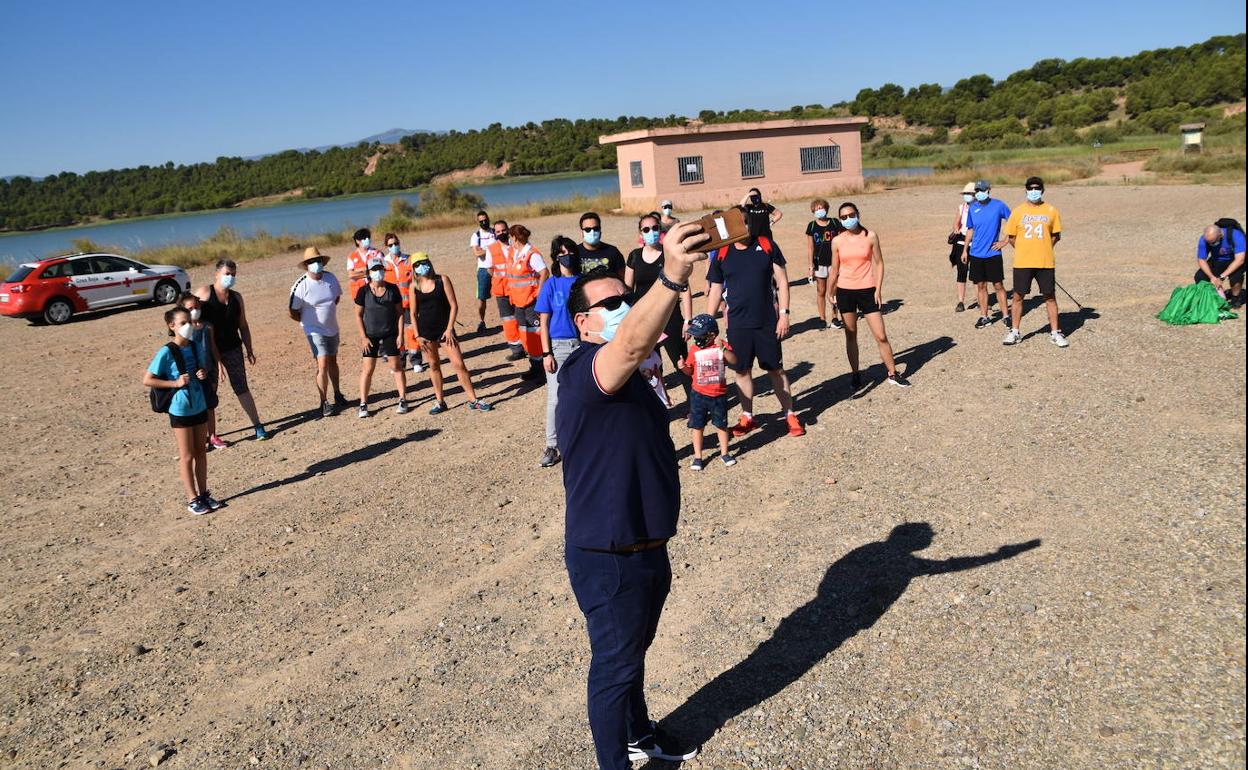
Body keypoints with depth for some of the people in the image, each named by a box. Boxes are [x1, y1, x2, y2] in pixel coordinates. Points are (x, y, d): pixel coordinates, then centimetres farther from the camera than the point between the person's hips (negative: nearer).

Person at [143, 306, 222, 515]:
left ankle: (204, 493, 24)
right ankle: (193, 499, 14)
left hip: (199, 406, 6)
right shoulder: (166, 352, -16)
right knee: (187, 456, 5)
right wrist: (176, 383, -20)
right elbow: (147, 380, -13)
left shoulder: (194, 346, 1)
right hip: (180, 410, -6)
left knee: (201, 452, 13)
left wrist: (203, 374, -4)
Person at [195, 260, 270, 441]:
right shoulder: (204, 293, -4)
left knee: (241, 387, 6)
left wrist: (249, 350, 10)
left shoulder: (236, 297, 8)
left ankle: (257, 425, 9)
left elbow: (243, 326, 12)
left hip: (232, 348, 3)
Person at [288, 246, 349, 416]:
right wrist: (309, 321, -1)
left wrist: (328, 313, 10)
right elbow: (292, 311, -12)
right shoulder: (301, 285, -20)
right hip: (315, 331, -5)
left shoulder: (331, 278, -6)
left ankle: (337, 394, 37)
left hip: (332, 328, 5)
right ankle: (324, 403, -5)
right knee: (323, 365, -12)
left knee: (332, 361, 20)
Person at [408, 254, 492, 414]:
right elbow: (413, 313, 6)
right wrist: (417, 335, -1)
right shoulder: (414, 286, 1)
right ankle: (439, 401, 21)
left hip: (444, 328, -2)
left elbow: (454, 305, -6)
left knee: (459, 364, -5)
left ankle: (473, 400, 2)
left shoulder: (442, 280, -5)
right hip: (426, 330, 2)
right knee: (433, 365, 10)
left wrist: (449, 329, -11)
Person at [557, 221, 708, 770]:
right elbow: (634, 341, -47)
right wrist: (672, 277, -62)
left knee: (634, 650, 28)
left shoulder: (627, 376, 9)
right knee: (615, 664, 9)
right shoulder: (584, 371, -25)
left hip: (645, 547, 10)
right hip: (608, 559, -10)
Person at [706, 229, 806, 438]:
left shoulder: (767, 246, -4)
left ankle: (790, 415, 19)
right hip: (737, 325, 1)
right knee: (741, 371, 11)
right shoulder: (722, 254, 0)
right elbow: (715, 291, 7)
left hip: (767, 323, -1)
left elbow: (782, 281, -1)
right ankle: (747, 417, 26)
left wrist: (784, 313, -7)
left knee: (776, 370, 7)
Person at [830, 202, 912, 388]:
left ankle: (893, 374, 10)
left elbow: (879, 263, 0)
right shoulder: (837, 241, 0)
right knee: (850, 336, 9)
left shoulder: (870, 236, -3)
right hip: (845, 291, 1)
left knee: (881, 336, -2)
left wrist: (878, 289, -6)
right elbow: (835, 269, 9)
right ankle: (855, 374, 21)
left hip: (867, 290, -1)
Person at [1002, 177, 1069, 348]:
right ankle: (1014, 332, 16)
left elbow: (1056, 235, 10)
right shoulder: (1018, 211, 3)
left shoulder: (1051, 210, 4)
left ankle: (1055, 333, 13)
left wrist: (1043, 249, 3)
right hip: (1022, 263, 0)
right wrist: (1024, 251, 6)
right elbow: (1011, 237, 8)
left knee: (1050, 297, 4)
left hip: (1045, 262, 0)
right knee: (1018, 296, 4)